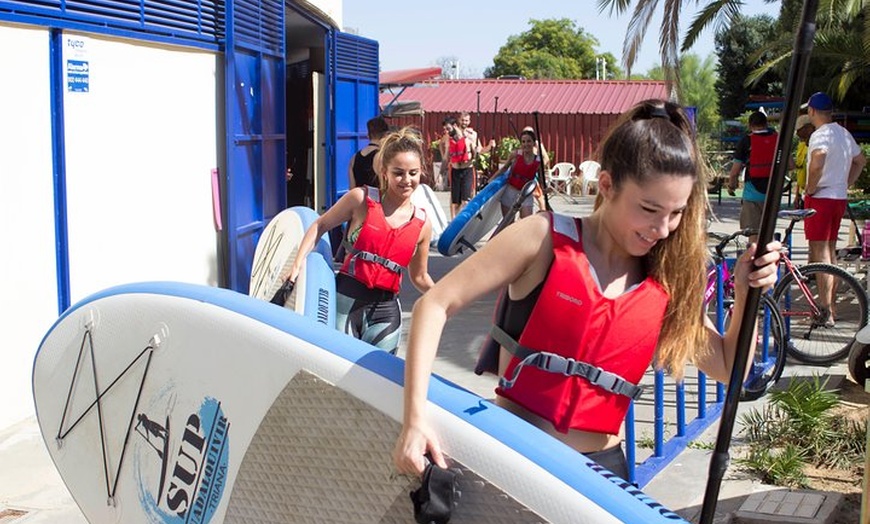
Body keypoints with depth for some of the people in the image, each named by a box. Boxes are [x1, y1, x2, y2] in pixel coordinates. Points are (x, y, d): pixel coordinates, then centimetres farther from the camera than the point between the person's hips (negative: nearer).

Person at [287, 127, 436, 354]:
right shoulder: (361, 199, -4)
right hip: (345, 301, -2)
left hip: (385, 312, 2)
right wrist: (298, 262, -5)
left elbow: (419, 277, 16)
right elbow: (320, 226, 7)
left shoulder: (422, 224, 4)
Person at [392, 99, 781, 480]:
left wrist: (746, 294, -10)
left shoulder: (668, 281, 1)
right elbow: (436, 304, -13)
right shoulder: (545, 239, -10)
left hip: (600, 465, 4)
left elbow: (729, 369, 9)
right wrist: (415, 419, -22)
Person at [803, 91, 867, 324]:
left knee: (820, 253, -7)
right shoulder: (844, 133, 12)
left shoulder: (820, 135, -16)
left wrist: (809, 189, -19)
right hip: (839, 198, 9)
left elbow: (817, 164, -33)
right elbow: (860, 161, 24)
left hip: (820, 198, -9)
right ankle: (830, 306, 23)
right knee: (830, 250, 16)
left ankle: (826, 311, -9)